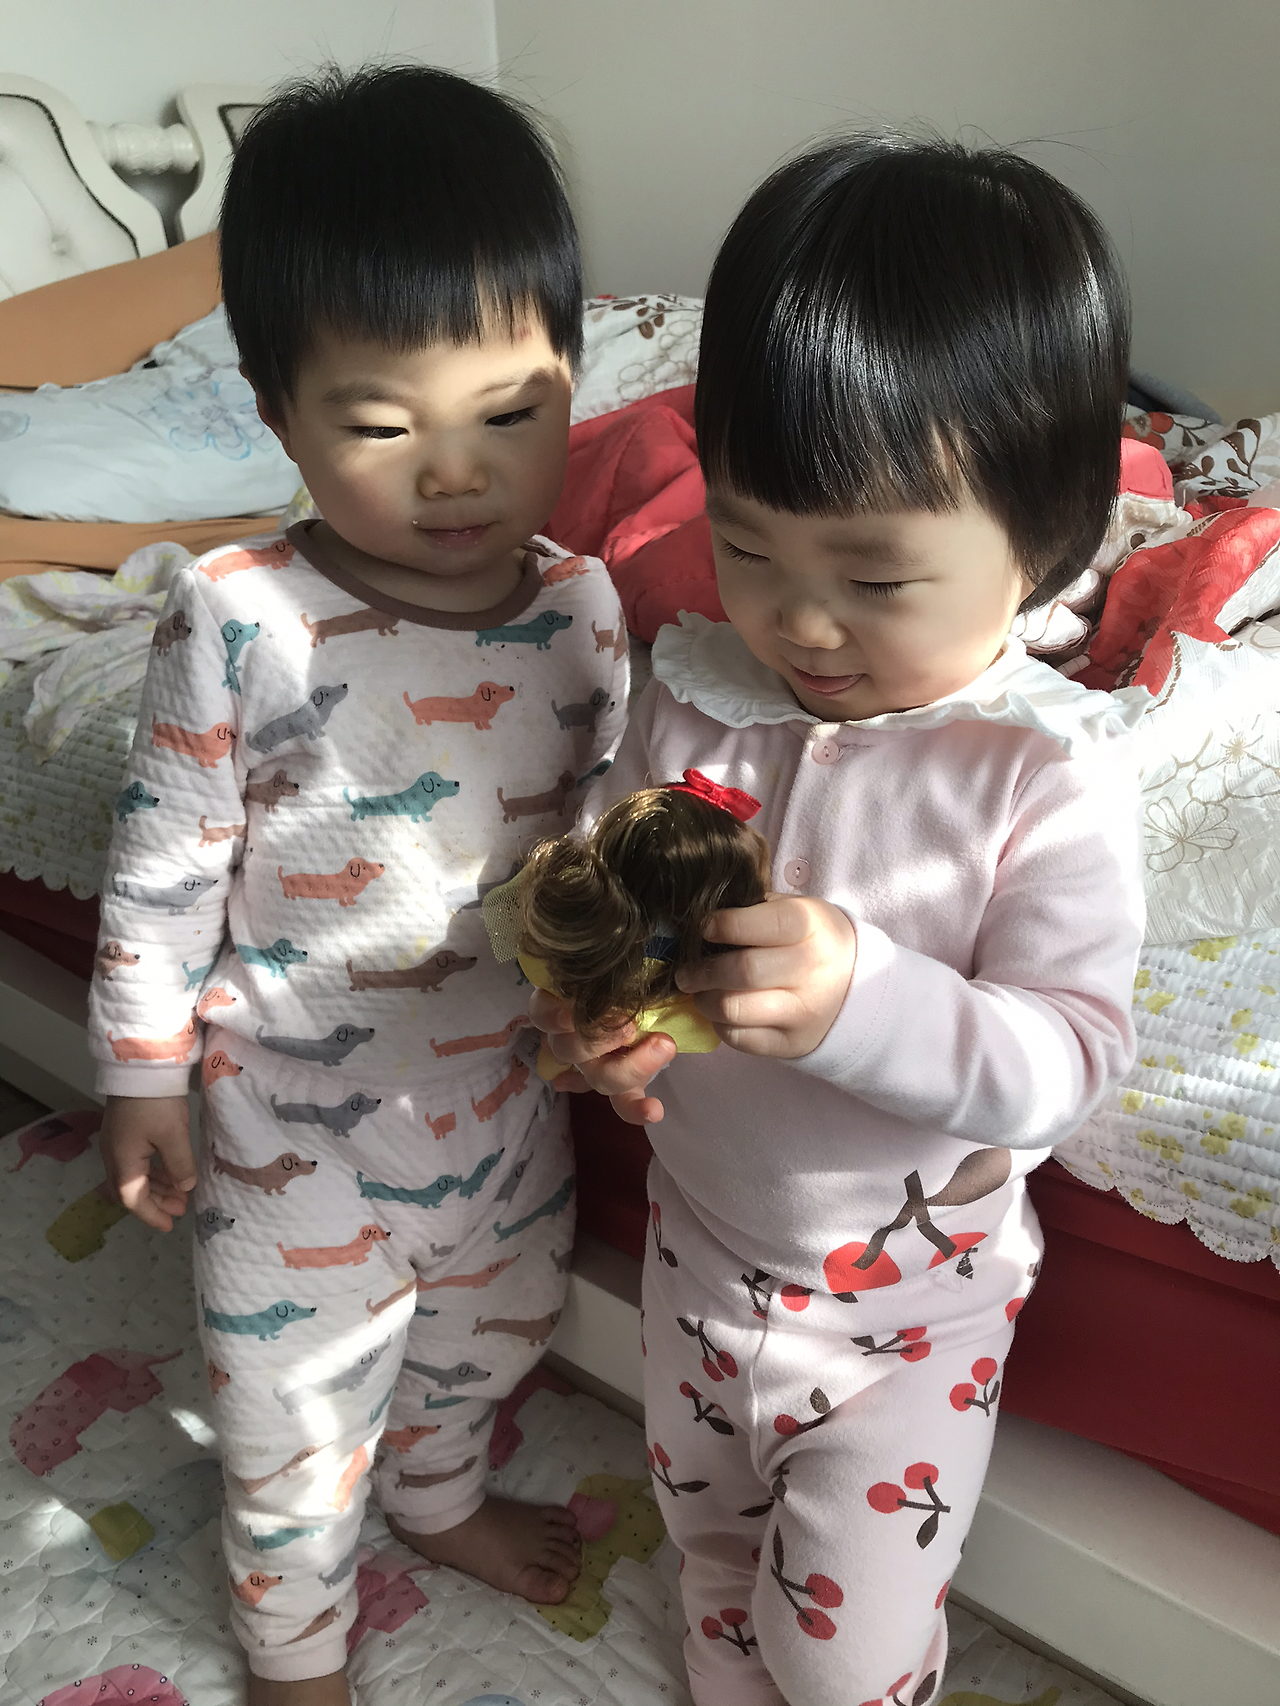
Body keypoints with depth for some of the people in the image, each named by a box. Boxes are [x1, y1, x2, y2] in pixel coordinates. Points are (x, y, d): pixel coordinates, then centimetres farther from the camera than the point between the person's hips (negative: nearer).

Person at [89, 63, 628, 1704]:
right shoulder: (237, 617, -23)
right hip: (303, 1133, -4)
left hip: (509, 1093, 4)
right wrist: (142, 1076, -6)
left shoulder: (579, 605, -12)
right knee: (296, 1418, 19)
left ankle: (439, 1494, 64)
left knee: (486, 1336, 30)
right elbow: (164, 863, -13)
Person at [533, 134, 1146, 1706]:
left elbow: (1066, 1059, -27)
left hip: (906, 1293, -4)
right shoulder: (696, 691, -14)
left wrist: (861, 996, -45)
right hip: (701, 1236, 5)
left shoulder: (1051, 772, -25)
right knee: (711, 1547, 30)